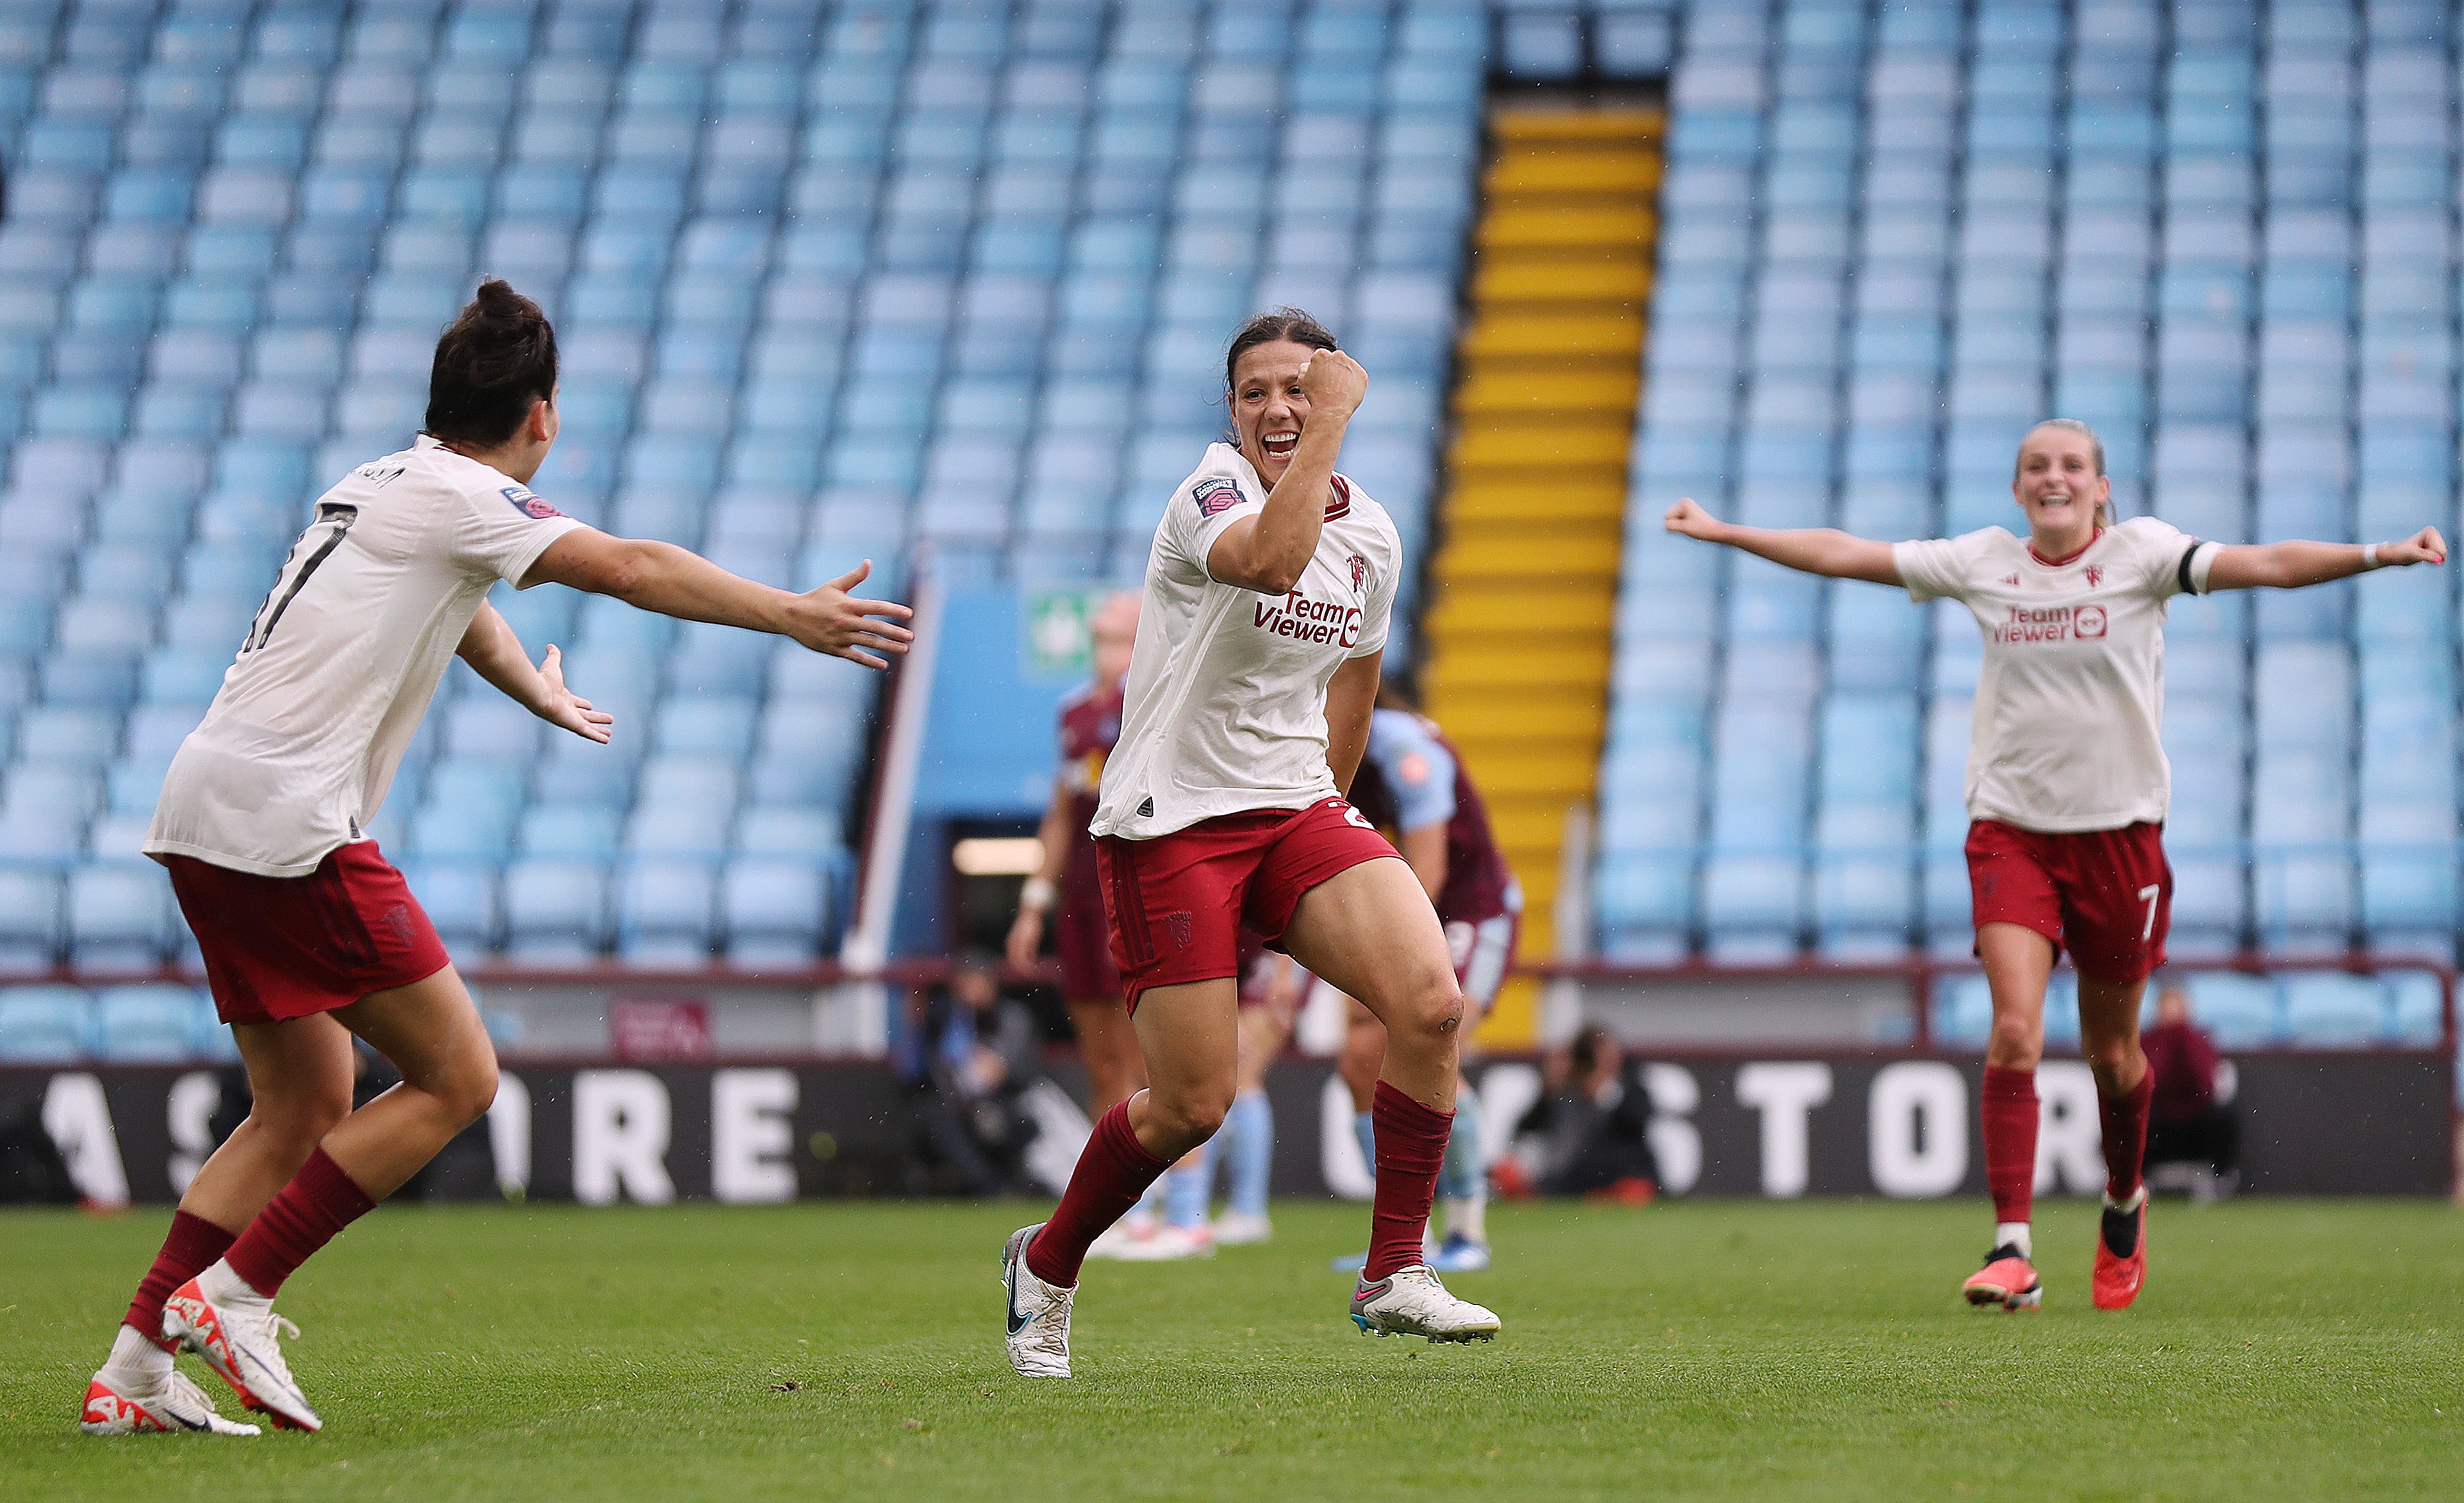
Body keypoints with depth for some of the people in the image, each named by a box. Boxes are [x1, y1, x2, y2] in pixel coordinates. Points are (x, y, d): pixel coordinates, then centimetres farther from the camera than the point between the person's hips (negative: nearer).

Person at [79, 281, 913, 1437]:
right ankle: (230, 1296, -8)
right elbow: (631, 569, -14)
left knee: (304, 1106, 14)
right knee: (456, 1078, -5)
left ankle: (135, 1369, 7)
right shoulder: (458, 496, -6)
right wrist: (789, 615, -7)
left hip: (207, 818, 9)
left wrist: (540, 692, 60)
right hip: (288, 821, -9)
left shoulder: (388, 485, 22)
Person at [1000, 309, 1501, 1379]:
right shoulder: (1211, 489, -11)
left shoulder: (1371, 535, 9)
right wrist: (1331, 425, -30)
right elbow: (1272, 560, -36)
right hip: (1169, 824, -6)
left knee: (1431, 1002, -20)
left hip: (1296, 813, 6)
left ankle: (1394, 1275, -7)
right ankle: (1045, 1266, 21)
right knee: (1193, 1105, -7)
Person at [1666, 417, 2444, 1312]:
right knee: (2015, 1032, -16)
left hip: (2119, 828, -1)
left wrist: (2379, 555, -29)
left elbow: (2266, 564, -15)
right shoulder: (1983, 562, 4)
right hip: (2010, 827, 1)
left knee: (2112, 1051, 9)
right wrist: (1726, 533, 12)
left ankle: (2124, 1204, 38)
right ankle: (2012, 1250, -17)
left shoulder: (2138, 552, -4)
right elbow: (1844, 555, 11)